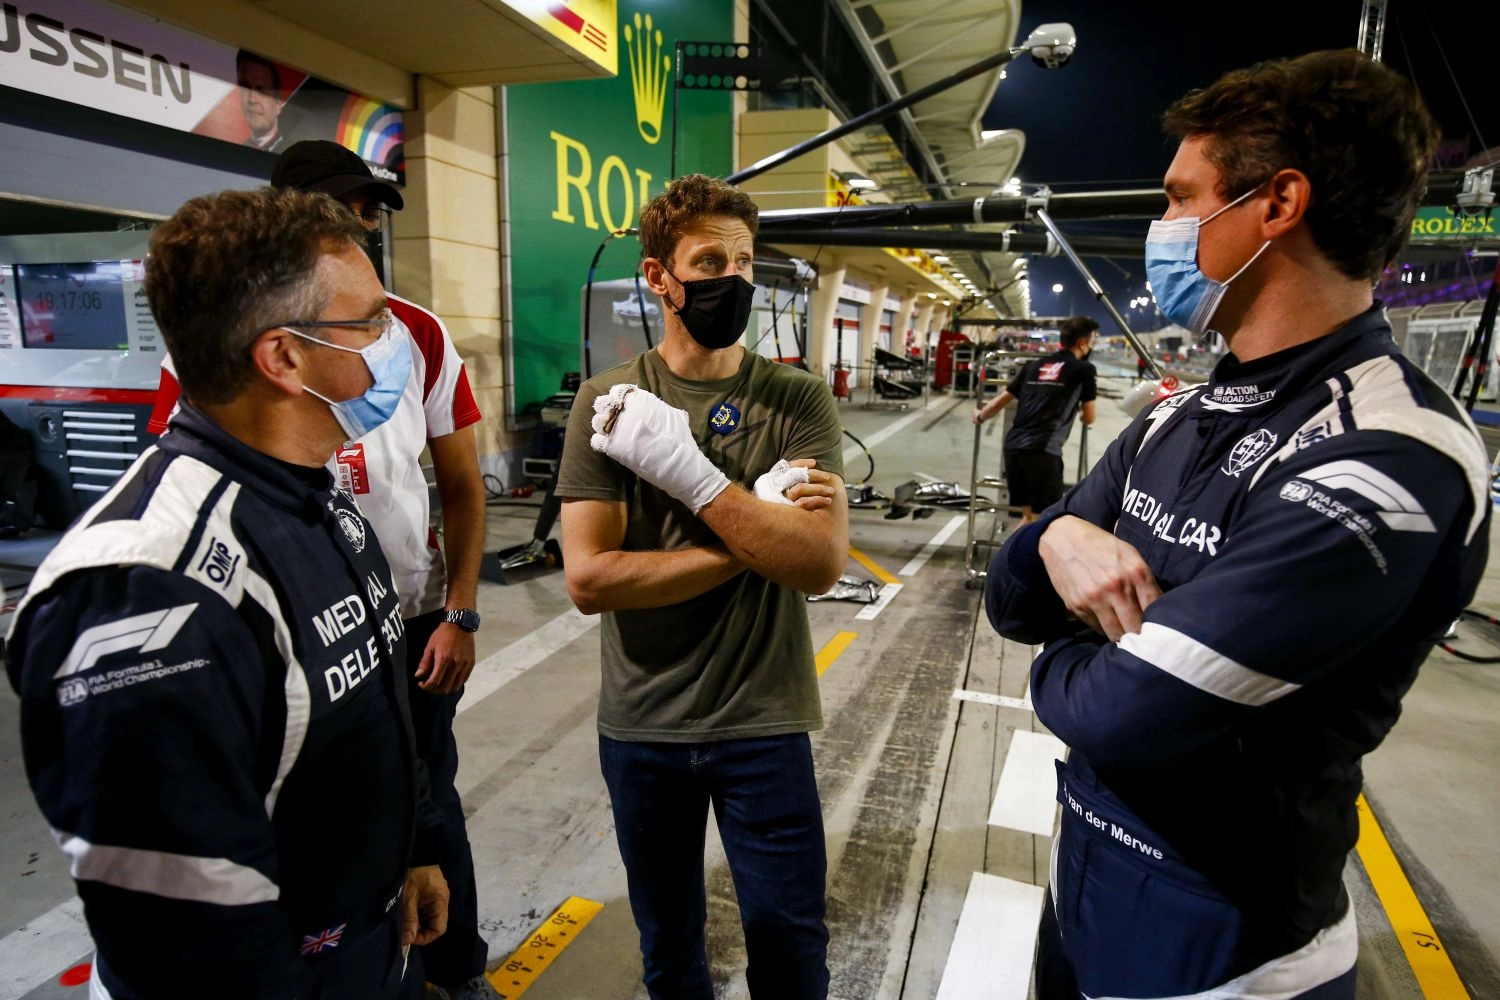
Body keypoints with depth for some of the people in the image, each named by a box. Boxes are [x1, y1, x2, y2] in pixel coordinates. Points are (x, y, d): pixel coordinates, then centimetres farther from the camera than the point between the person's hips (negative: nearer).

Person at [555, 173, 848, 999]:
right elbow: (588, 578, -16)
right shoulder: (608, 402, -6)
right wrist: (756, 537, -19)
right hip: (640, 724, 1)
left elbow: (821, 562, -17)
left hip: (764, 721, 0)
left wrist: (692, 474, -24)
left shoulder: (798, 400, -6)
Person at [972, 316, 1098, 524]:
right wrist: (1080, 412, 40)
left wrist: (980, 416, 45)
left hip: (1013, 445, 6)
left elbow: (1002, 400, 25)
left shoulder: (1034, 366, 20)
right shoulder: (1084, 369, 7)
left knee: (1029, 516, 19)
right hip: (1043, 450, -6)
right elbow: (1089, 419, 16)